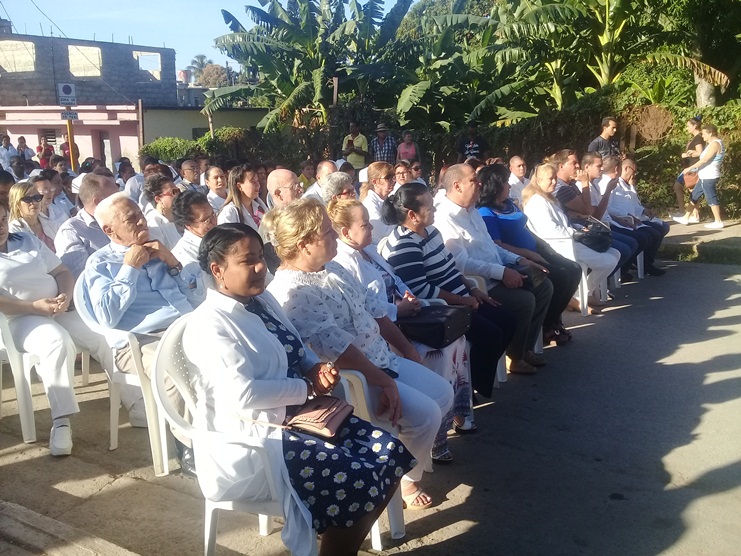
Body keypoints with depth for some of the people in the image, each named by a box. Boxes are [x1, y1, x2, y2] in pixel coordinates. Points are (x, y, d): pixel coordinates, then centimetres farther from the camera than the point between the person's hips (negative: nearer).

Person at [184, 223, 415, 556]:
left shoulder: (263, 299, 10)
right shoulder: (209, 325, -16)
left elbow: (297, 354, 20)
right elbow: (242, 395, -26)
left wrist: (318, 369, -4)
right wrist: (309, 386, -15)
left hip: (297, 415, 9)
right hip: (250, 441, -9)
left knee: (391, 454, -2)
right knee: (359, 481, -21)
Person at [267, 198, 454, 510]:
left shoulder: (332, 270, 9)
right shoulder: (290, 291, -21)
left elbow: (373, 311, 15)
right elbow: (334, 347, -27)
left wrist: (407, 350, 12)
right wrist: (383, 381, -25)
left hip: (382, 360, 10)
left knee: (443, 393, 6)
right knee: (425, 413, -17)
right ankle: (406, 479, 10)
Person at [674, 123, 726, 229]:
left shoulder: (715, 144, -15)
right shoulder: (713, 143, 16)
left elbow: (705, 160, -21)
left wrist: (690, 168, -19)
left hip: (709, 177, -11)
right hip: (705, 177, 11)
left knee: (711, 199, -6)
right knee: (694, 196, 14)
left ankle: (718, 222, -1)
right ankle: (686, 218, 21)